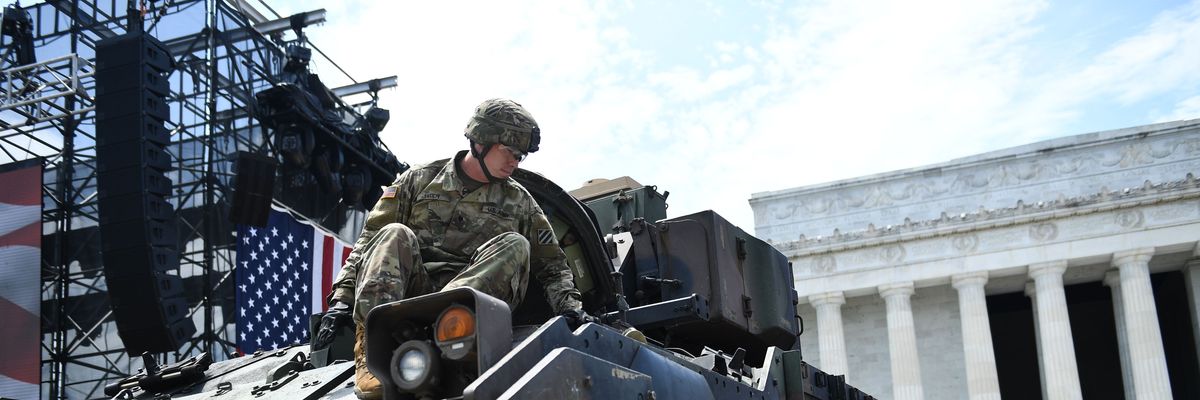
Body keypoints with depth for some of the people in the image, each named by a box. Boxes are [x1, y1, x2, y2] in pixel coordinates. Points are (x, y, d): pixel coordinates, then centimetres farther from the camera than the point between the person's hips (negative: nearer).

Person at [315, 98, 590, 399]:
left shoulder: (520, 202, 18)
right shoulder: (420, 180, 13)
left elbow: (552, 265, 17)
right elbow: (370, 238, 10)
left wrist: (569, 306, -2)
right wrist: (343, 296, -3)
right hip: (410, 288, 0)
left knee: (515, 245, -24)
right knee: (395, 235, -27)